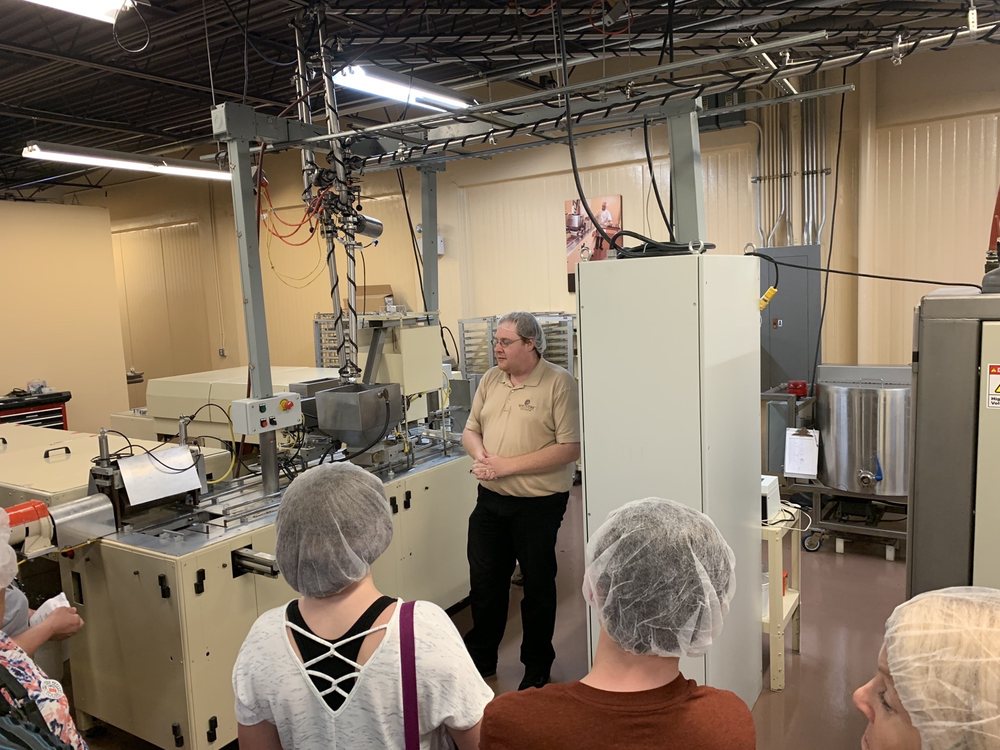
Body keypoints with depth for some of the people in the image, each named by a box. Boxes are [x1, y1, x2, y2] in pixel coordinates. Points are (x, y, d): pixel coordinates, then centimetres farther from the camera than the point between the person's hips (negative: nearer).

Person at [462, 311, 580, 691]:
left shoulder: (559, 383, -13)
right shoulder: (491, 379, 7)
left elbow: (569, 448, -19)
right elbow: (471, 430, 14)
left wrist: (508, 465, -21)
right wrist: (479, 453, -10)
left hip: (538, 503, -5)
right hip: (491, 499, 6)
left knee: (537, 586, 12)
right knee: (484, 581, 16)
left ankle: (537, 667, 32)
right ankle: (481, 657, 37)